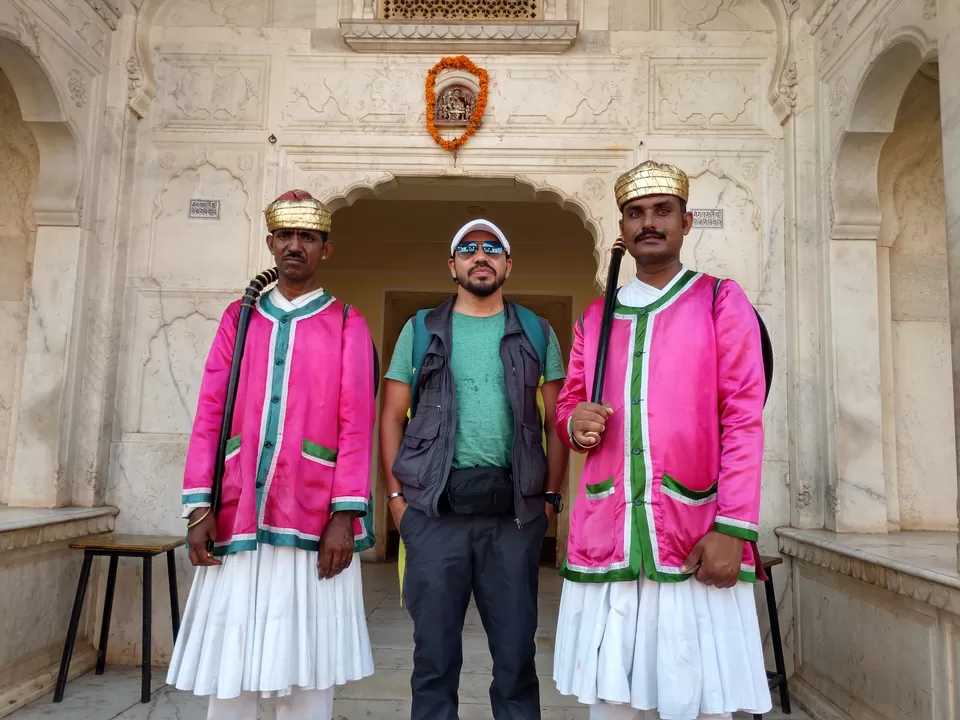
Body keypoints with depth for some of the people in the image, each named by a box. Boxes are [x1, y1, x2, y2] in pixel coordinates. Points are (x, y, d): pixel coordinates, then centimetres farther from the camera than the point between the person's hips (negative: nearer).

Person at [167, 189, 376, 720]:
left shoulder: (348, 325, 4)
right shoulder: (238, 317, 12)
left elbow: (357, 426, -3)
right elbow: (209, 417, 6)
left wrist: (344, 515, -10)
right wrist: (199, 508, -2)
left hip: (313, 522, -2)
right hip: (236, 519, 2)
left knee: (306, 675, 7)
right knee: (228, 671, 9)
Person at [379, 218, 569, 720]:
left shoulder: (536, 332, 9)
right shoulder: (421, 330, 8)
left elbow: (556, 421, 8)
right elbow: (392, 417, 7)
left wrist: (551, 496, 1)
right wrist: (396, 494, -1)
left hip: (515, 510, 0)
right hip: (434, 508, 0)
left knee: (516, 647, 10)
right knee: (434, 647, 10)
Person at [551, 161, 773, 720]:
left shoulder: (722, 302, 4)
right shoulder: (595, 317, 15)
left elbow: (744, 420, -3)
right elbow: (567, 405, 21)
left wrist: (732, 529, -12)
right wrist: (576, 422, -4)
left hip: (696, 541, -3)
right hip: (604, 542, 3)